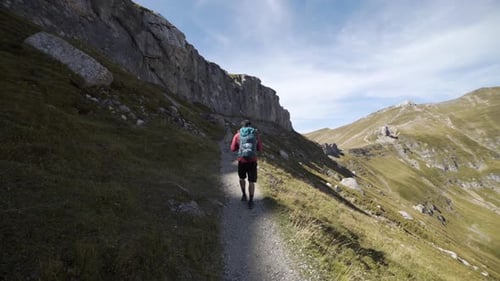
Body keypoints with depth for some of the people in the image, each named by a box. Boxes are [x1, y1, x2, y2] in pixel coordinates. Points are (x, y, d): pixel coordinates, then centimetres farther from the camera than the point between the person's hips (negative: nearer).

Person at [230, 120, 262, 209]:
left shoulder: (237, 135, 3)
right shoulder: (256, 134, 5)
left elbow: (233, 149, 7)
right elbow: (260, 149, 11)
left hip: (242, 161, 0)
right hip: (252, 161, 0)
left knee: (242, 178, 27)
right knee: (251, 182, 11)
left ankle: (244, 195, 32)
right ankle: (250, 201, 14)